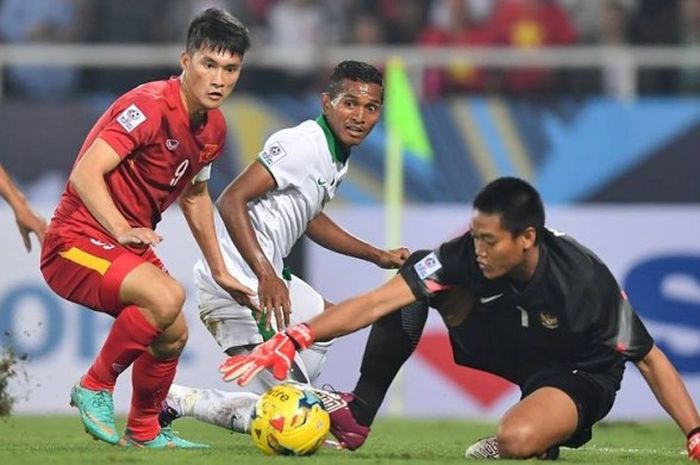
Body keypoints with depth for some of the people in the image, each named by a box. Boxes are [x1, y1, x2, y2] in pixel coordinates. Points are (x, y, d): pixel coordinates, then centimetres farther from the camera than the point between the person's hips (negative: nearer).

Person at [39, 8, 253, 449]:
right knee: (166, 297, -30)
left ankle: (144, 432, 36)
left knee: (173, 335, 15)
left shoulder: (214, 129, 6)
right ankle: (95, 388, -13)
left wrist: (220, 270, 25)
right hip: (78, 242, -10)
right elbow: (85, 175, -30)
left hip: (131, 244, 10)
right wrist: (122, 231, -40)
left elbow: (195, 193, 24)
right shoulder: (149, 107, -23)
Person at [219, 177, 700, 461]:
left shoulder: (586, 280, -33)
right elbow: (377, 303, -30)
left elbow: (651, 361, -21)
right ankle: (358, 413, -5)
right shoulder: (467, 256, -25)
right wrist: (294, 339, -41)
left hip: (579, 373, -5)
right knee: (418, 282, -15)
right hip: (503, 343, 5)